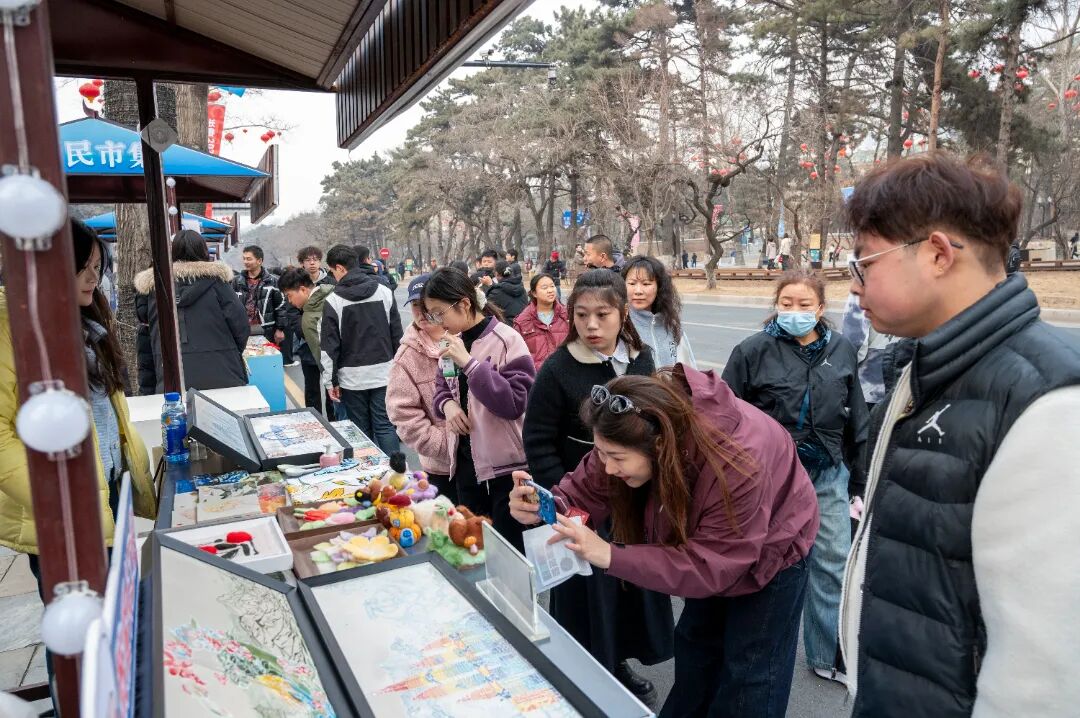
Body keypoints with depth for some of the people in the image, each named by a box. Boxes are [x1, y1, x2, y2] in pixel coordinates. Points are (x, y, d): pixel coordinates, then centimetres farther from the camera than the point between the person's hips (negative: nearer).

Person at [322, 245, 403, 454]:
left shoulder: (333, 300, -7)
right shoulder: (384, 291, 1)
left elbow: (329, 346, -5)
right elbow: (397, 335, 5)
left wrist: (332, 380, 3)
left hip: (352, 377, -2)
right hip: (383, 374, 2)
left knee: (361, 431, 9)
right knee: (386, 427, 5)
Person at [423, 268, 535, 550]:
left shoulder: (507, 340, -15)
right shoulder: (454, 342, 7)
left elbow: (514, 403, -22)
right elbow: (442, 388, 17)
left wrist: (469, 363, -27)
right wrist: (447, 404, -7)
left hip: (506, 465, -7)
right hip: (466, 460, 7)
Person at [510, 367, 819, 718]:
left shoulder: (737, 466, -45)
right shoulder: (631, 436, -27)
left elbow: (709, 566, -40)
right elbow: (585, 491, -19)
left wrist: (611, 557, -49)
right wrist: (545, 508, -42)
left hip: (770, 554, -5)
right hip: (709, 552, 5)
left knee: (748, 678, 4)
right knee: (694, 650, 18)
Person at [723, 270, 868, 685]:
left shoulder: (841, 350, 2)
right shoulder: (754, 351, -9)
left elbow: (856, 417, 10)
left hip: (828, 474, 3)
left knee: (834, 563, 11)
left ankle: (829, 655, 29)